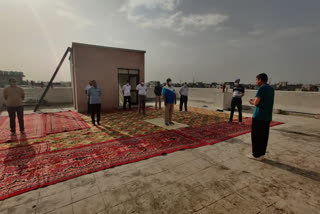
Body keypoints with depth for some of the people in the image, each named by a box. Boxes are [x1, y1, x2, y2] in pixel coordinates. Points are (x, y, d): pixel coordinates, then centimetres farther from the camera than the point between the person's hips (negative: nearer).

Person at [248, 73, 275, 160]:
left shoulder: (261, 88, -11)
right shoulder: (271, 89, 14)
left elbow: (256, 103, -14)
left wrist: (252, 102, 6)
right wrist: (255, 101, 18)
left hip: (259, 116, -8)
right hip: (268, 117, 8)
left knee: (256, 136, 0)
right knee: (264, 136, 11)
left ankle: (256, 155, 7)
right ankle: (262, 153, 19)